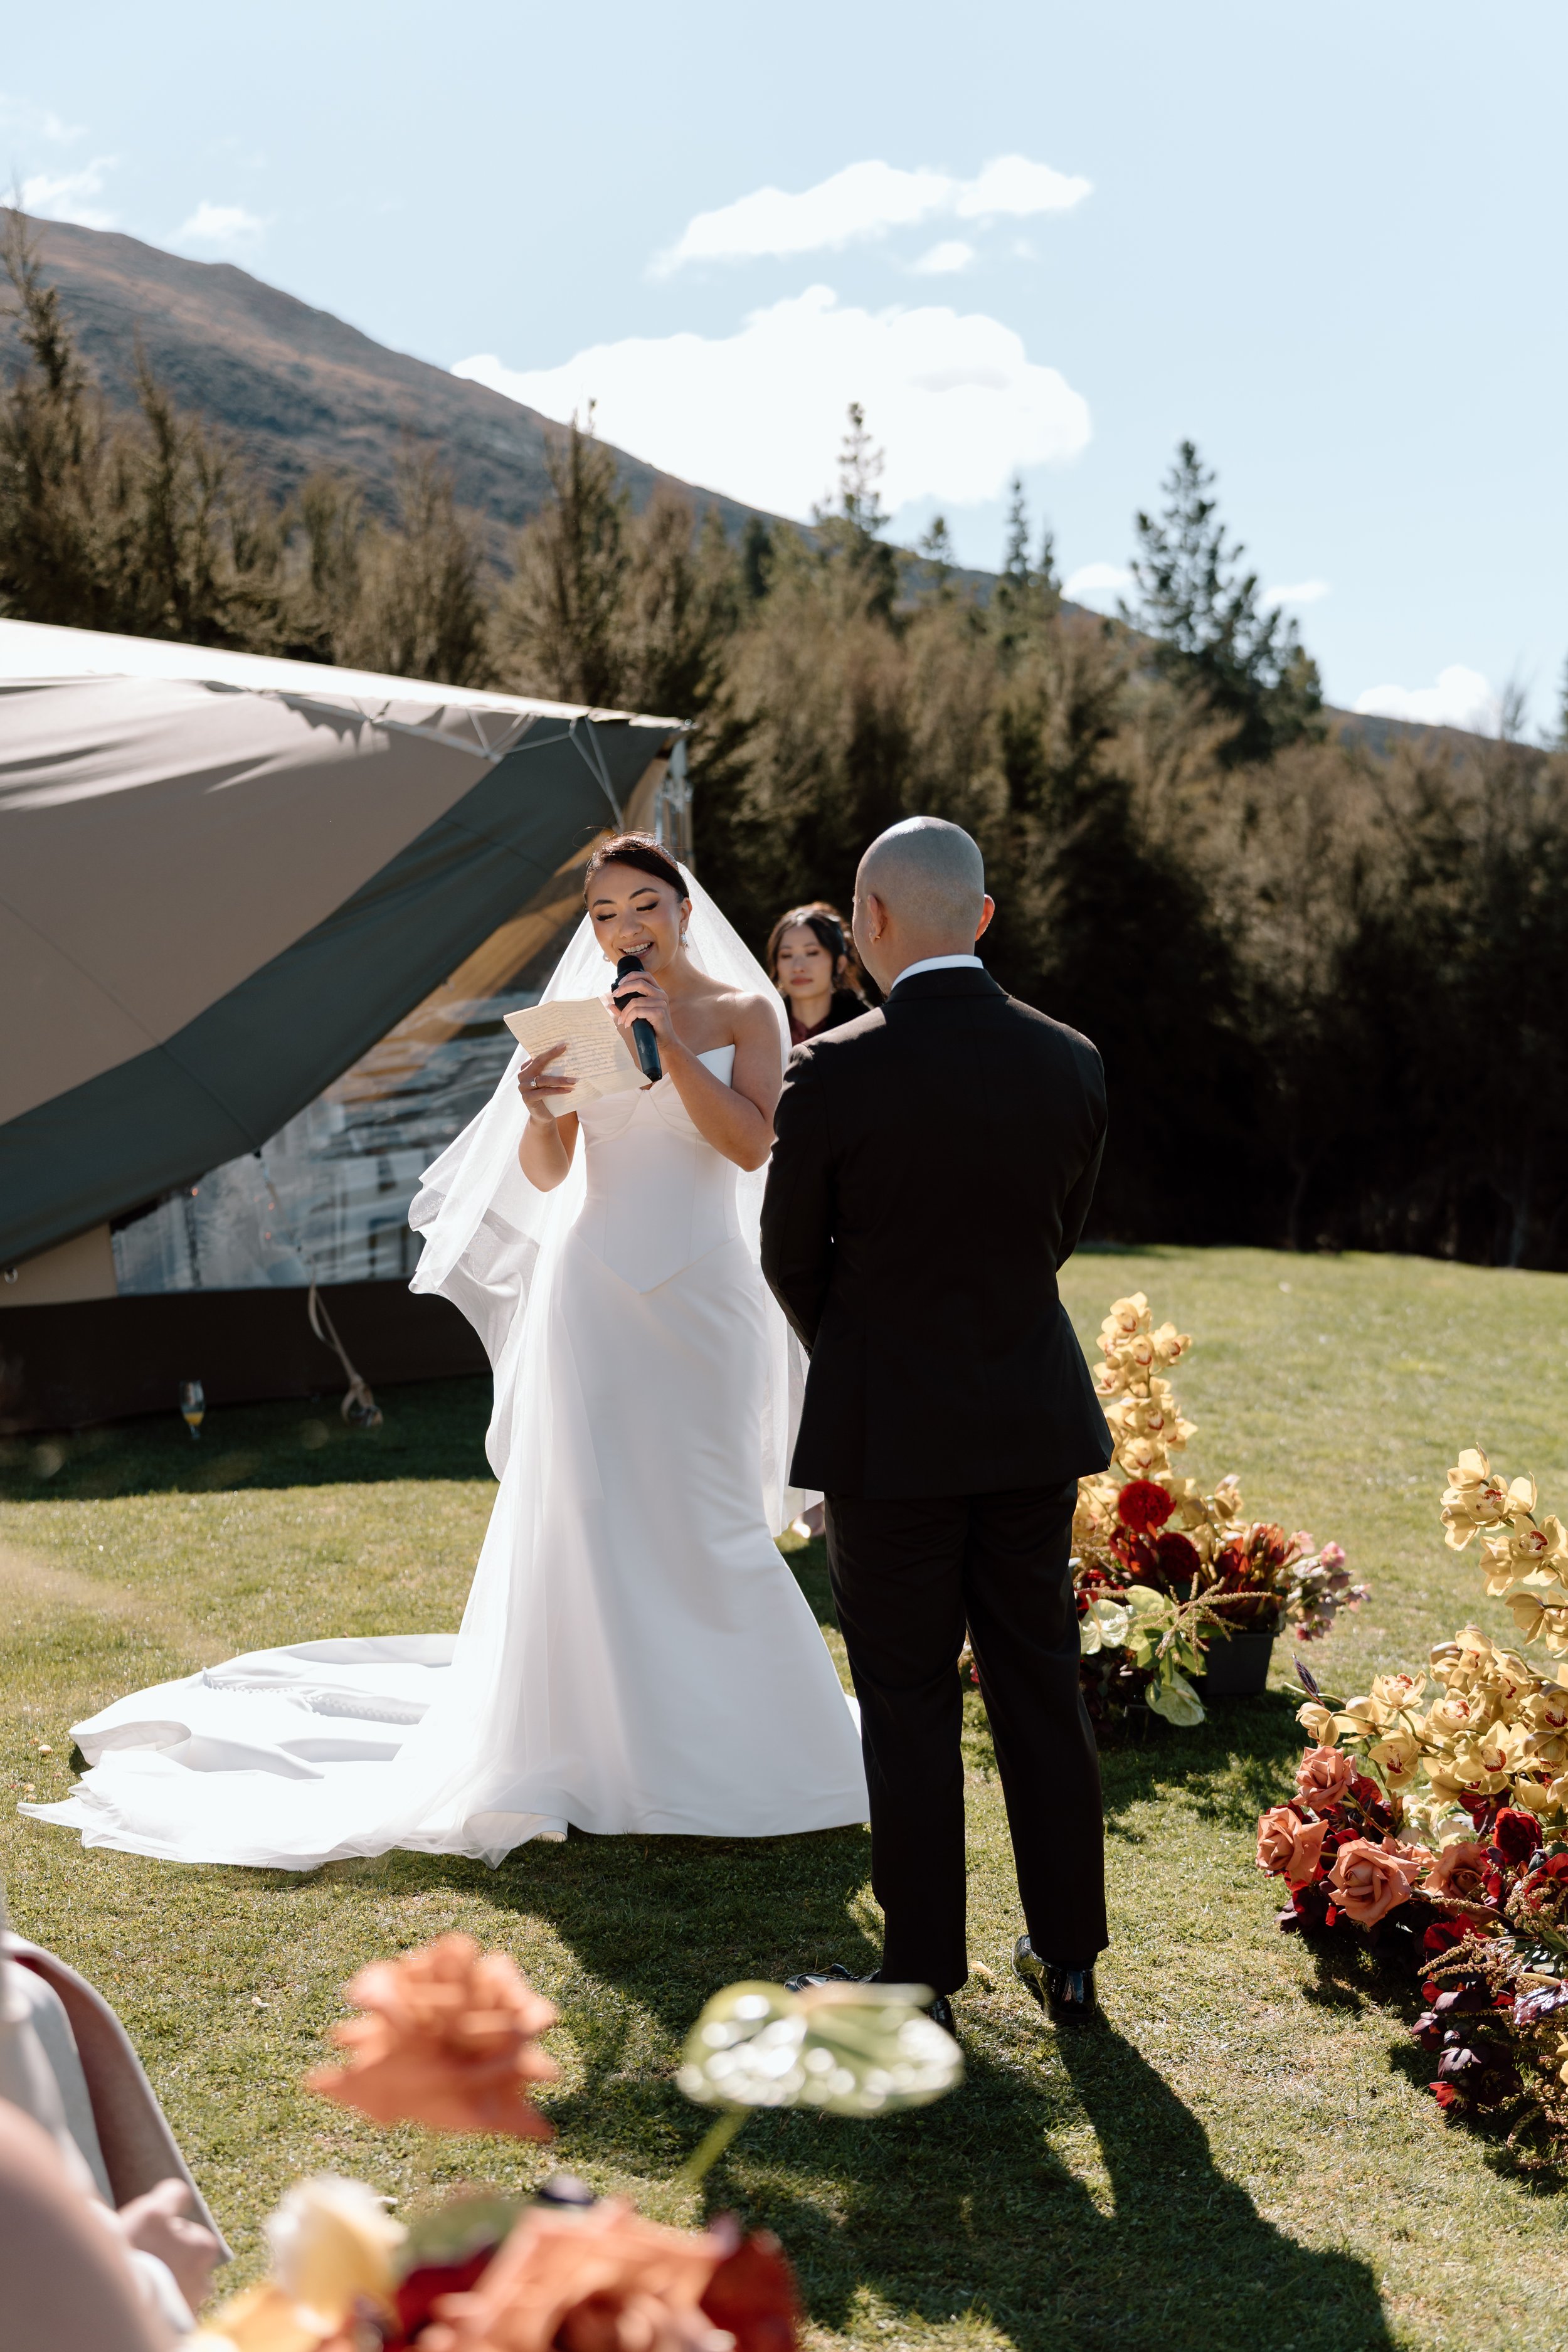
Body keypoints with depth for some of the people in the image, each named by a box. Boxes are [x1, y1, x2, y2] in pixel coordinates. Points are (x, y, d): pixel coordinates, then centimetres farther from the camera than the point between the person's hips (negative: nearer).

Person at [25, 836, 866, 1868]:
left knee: (704, 1514, 3)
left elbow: (751, 1143, -10)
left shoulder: (748, 1010, 3)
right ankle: (605, 1736, 12)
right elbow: (548, 1174, 2)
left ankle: (720, 1734, 19)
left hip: (703, 1290, -1)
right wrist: (536, 1109, -19)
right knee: (588, 1508, 0)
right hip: (594, 1288, 1)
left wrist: (672, 1049, -18)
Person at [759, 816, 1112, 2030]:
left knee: (909, 1708, 7)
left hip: (890, 1430, -4)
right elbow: (1063, 1229, 9)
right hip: (1034, 1424, 4)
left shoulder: (833, 1074, -15)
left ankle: (923, 1977, 16)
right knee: (1042, 1688, 14)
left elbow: (791, 1259, -3)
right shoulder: (1070, 1063, -2)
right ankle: (1069, 1956, 25)